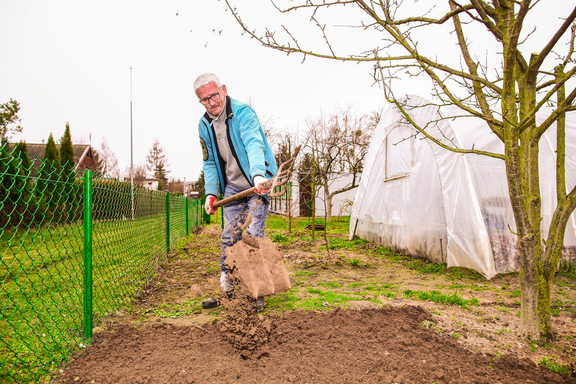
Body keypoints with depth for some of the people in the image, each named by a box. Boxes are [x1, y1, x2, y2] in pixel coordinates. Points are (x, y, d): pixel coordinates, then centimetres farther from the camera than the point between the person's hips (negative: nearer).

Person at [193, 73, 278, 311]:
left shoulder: (243, 113, -17)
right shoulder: (204, 126, 4)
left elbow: (254, 145, -35)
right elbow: (209, 163, 10)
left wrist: (258, 174, -52)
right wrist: (211, 192, -2)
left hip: (258, 182, -5)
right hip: (232, 186, 6)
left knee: (253, 233, -11)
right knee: (229, 236, 5)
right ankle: (225, 288, 17)